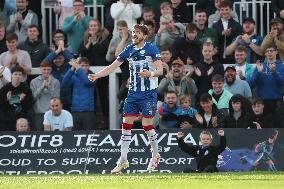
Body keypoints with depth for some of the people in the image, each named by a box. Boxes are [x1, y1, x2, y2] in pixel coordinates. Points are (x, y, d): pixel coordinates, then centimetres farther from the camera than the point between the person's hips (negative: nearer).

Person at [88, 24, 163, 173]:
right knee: (126, 124, 0)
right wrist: (97, 75, 2)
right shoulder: (129, 50, 9)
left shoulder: (151, 49, -7)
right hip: (133, 92, 5)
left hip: (149, 93, -5)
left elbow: (160, 70, -12)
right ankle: (123, 160, 4)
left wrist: (150, 74, -32)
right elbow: (113, 66, 12)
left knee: (147, 125, -7)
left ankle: (155, 154, 16)